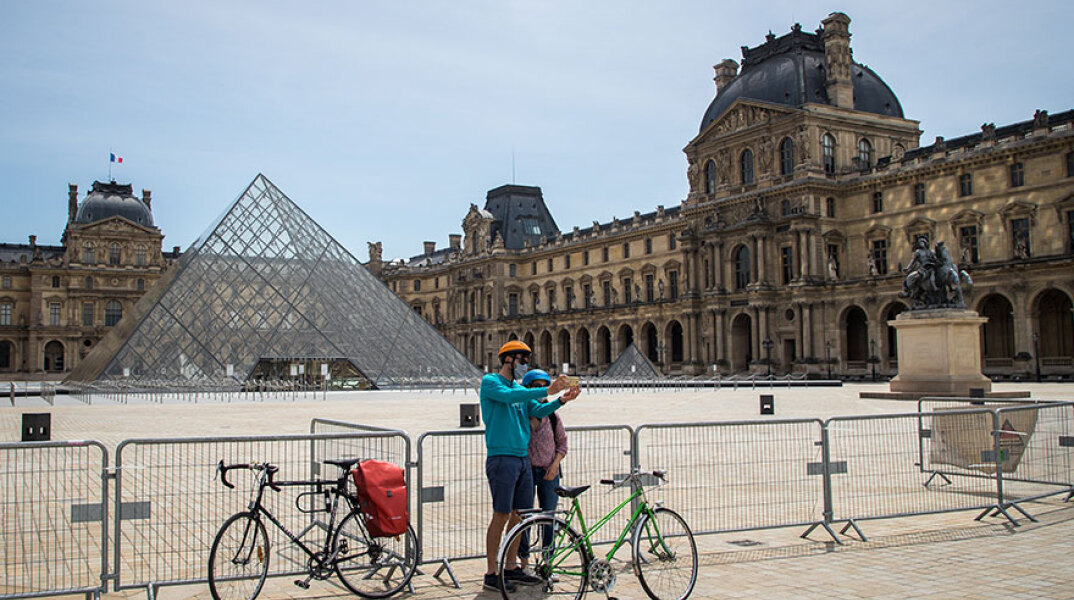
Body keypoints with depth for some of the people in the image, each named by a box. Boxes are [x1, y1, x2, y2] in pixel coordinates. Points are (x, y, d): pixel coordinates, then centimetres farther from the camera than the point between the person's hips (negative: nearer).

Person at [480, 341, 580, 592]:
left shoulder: (521, 388, 18)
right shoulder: (490, 381, -4)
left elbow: (538, 411, 7)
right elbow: (508, 396, -22)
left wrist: (561, 400, -10)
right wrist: (546, 390, -27)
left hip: (523, 459, 8)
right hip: (501, 458, -7)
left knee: (519, 514, 10)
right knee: (501, 516, -5)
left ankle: (511, 567, 22)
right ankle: (491, 574, 3)